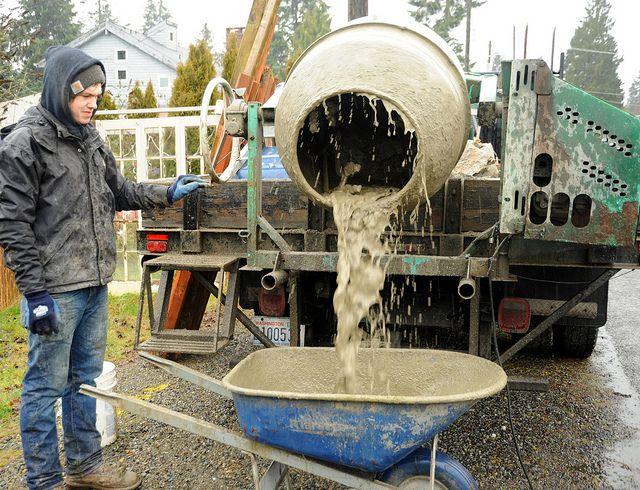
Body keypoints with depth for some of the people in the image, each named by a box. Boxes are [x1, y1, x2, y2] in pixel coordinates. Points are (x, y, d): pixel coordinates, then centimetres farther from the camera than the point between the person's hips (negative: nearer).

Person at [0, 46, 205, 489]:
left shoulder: (89, 138, 13)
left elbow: (119, 190, 25)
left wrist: (167, 194, 12)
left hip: (95, 285, 8)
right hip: (55, 290, -8)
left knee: (86, 378, 18)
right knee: (46, 386, 4)